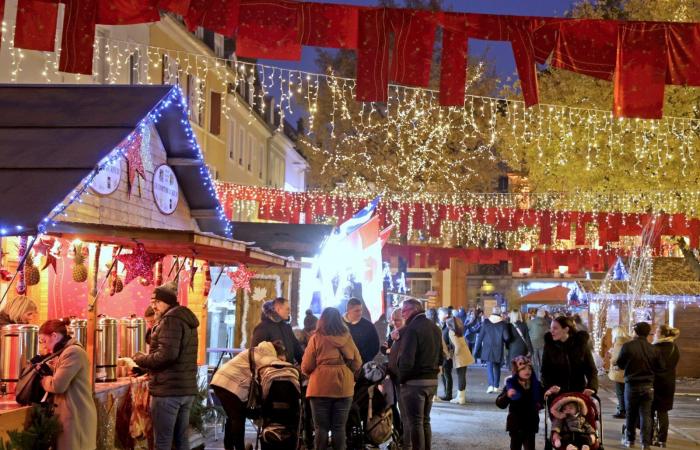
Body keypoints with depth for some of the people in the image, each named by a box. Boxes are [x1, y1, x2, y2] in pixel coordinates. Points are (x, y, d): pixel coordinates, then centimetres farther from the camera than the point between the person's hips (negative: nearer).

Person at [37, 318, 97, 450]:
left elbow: (58, 385, -20)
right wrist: (46, 370, 4)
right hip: (71, 416, 10)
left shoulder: (73, 352, -16)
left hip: (76, 417, -10)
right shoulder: (66, 352, 18)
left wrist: (43, 379, -3)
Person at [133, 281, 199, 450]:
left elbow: (167, 354, -23)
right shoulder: (187, 319, 17)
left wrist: (141, 360, -9)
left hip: (168, 390, -9)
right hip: (187, 389, 10)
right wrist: (148, 363, 19)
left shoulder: (171, 319, -12)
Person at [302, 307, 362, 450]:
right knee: (339, 428, 8)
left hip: (321, 387, -2)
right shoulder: (347, 338, 2)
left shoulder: (317, 338, -6)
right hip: (344, 388, 2)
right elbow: (357, 363, 7)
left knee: (321, 428, 4)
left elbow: (306, 367, -4)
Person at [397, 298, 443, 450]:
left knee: (415, 423, -2)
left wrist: (401, 378, -9)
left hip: (414, 382, -8)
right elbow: (440, 356, 16)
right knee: (425, 421, 16)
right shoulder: (435, 328, 11)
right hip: (432, 381, 8)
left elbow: (406, 359, -20)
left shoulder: (412, 328, -16)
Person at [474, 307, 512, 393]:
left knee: (489, 366, 2)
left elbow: (480, 336, -2)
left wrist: (477, 349, 5)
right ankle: (496, 387, 17)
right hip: (498, 349, 0)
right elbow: (507, 337, -12)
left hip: (487, 349, 0)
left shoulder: (486, 322, -5)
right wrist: (503, 341, 12)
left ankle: (491, 385, -15)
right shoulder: (503, 324, -8)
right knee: (497, 367, 13)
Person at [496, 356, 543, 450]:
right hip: (515, 424, -2)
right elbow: (500, 404, -17)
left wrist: (540, 404, -7)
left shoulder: (536, 385, -1)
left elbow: (541, 399, 16)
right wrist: (507, 396, -36)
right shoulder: (511, 385, -11)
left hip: (530, 425, 2)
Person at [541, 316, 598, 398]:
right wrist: (549, 386, -20)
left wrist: (591, 387, -19)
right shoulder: (549, 345, 0)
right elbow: (545, 371, 0)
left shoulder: (581, 343, -2)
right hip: (557, 394, 0)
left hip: (579, 393, 0)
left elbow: (591, 369, -1)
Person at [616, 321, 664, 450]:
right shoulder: (653, 349, -6)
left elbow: (620, 364, -3)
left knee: (630, 413, 13)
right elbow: (660, 367, 0)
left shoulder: (627, 346, -12)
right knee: (646, 414, 5)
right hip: (648, 385, 1)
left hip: (631, 384, -1)